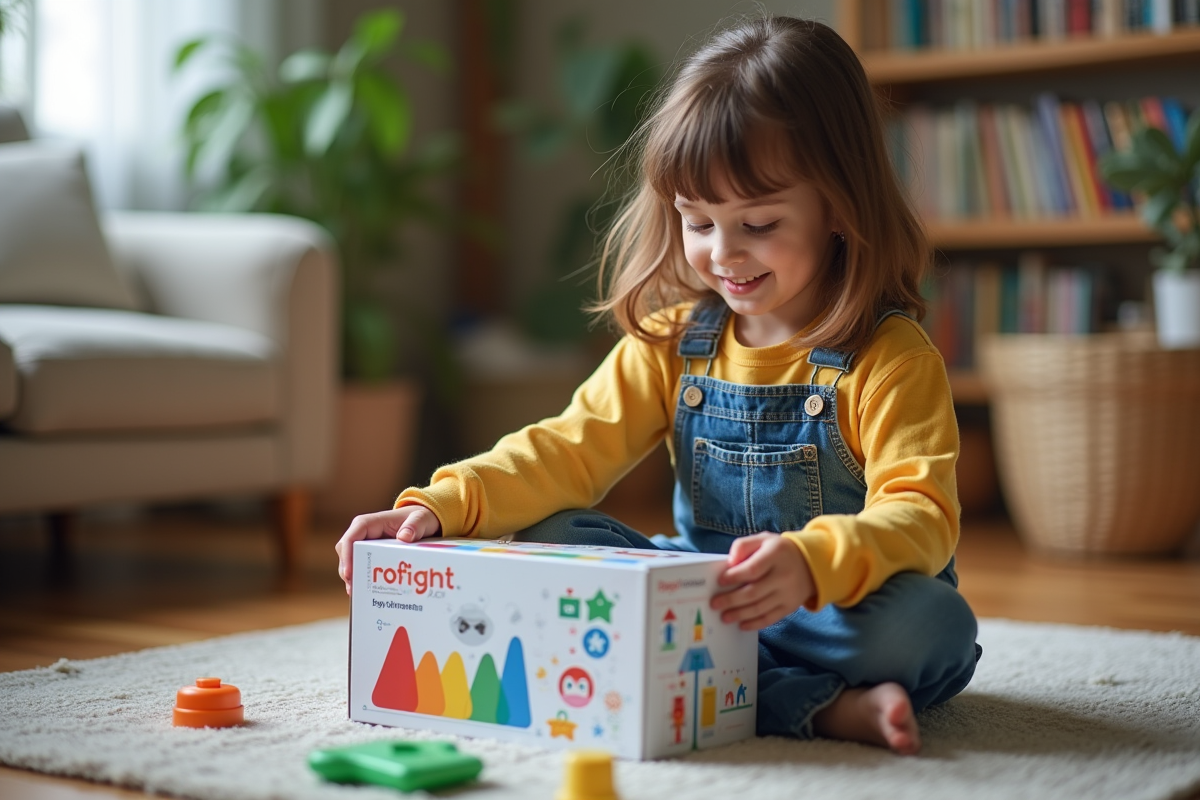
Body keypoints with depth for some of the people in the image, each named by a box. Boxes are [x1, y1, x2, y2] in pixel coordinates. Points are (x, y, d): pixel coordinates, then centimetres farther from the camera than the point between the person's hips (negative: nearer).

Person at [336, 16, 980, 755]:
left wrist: (812, 562, -46)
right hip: (701, 596, 5)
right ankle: (822, 707, -27)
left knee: (930, 623, -34)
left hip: (839, 607, -5)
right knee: (549, 541, -18)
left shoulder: (891, 359, -12)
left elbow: (922, 515, -23)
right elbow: (571, 451, -1)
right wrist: (440, 507, -19)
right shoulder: (673, 341, 4)